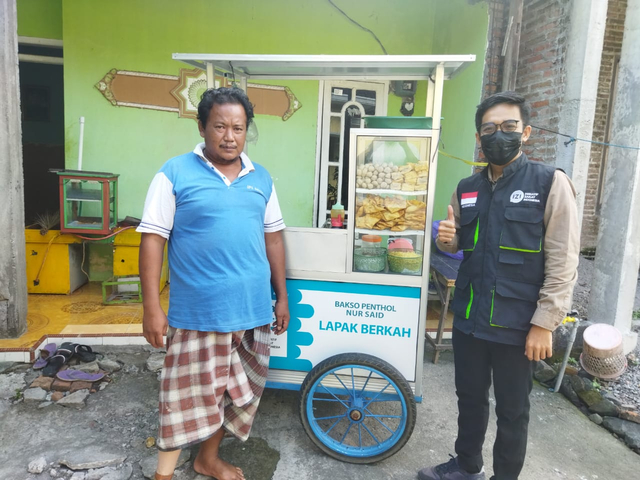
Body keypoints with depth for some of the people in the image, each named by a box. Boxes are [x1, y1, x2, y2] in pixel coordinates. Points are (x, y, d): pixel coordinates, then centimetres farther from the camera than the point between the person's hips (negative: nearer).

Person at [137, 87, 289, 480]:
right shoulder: (175, 174, -6)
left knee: (237, 389, 18)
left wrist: (282, 297, 12)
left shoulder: (260, 178, 8)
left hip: (253, 310, 5)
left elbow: (273, 238, 12)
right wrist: (152, 308, -12)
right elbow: (153, 240, -7)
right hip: (198, 312, -5)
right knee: (188, 393, 4)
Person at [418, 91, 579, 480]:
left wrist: (544, 323, -15)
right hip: (469, 317, 5)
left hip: (518, 325, -5)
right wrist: (448, 238, -5)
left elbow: (563, 262, -12)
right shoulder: (467, 189, 7)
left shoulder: (551, 183, -9)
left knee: (512, 410, 12)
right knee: (470, 397, 20)